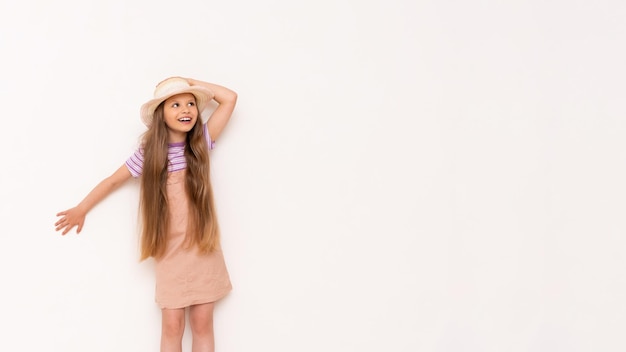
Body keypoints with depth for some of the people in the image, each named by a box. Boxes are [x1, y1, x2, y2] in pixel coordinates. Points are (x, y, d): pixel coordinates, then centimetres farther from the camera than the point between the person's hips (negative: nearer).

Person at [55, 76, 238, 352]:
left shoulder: (201, 143, -1)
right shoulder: (148, 154, -3)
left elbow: (230, 98, -4)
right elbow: (112, 181, 10)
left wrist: (192, 83, -3)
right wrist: (80, 211, 19)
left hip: (204, 250, 1)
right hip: (170, 252, -1)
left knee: (202, 324, 8)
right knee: (172, 326, 3)